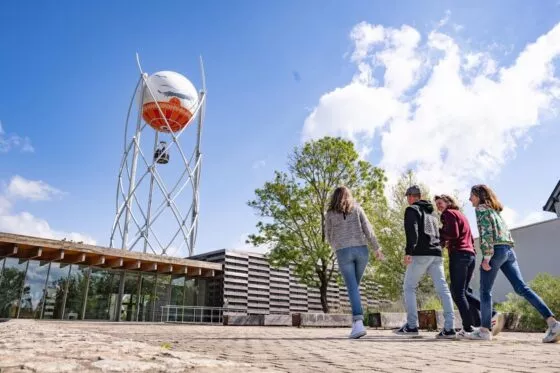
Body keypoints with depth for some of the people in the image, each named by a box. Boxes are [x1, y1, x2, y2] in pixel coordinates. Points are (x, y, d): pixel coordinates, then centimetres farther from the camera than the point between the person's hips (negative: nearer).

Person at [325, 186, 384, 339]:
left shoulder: (330, 213, 7)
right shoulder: (357, 208, 9)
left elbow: (328, 236, 14)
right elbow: (368, 229, 2)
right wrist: (377, 248, 8)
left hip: (343, 252, -2)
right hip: (361, 250, 2)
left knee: (352, 288, -3)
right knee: (355, 285, 17)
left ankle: (358, 323, -18)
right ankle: (356, 320, 16)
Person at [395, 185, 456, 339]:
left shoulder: (412, 209, 1)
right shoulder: (431, 213, 26)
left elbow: (412, 230, -14)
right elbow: (439, 233, 24)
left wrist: (409, 251, -20)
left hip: (421, 254, -7)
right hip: (436, 254, 7)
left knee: (409, 287, 2)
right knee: (443, 289, 0)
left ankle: (411, 326, -1)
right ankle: (449, 328, -4)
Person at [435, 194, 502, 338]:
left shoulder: (449, 213, 0)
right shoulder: (461, 215, 26)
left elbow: (453, 233, -16)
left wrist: (438, 231, -1)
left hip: (459, 255, -9)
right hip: (471, 254, 9)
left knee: (457, 292, -7)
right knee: (463, 291, 13)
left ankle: (468, 328, -10)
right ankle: (492, 314, 4)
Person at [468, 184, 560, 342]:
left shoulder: (481, 208, -1)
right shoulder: (495, 209, 25)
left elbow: (486, 232, -13)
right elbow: (504, 231, 22)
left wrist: (486, 257, -16)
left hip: (496, 250, -8)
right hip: (509, 250, 8)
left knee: (485, 291, -1)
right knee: (522, 288, 3)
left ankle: (485, 330, 1)